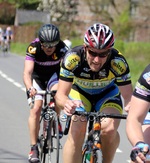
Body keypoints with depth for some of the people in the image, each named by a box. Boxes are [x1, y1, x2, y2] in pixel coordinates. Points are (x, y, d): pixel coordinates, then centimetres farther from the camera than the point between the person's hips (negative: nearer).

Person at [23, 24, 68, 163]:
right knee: (35, 109, -17)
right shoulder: (33, 48, -29)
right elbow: (27, 72, -38)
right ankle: (34, 148, -11)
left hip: (54, 75, 1)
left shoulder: (61, 48, -27)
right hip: (37, 77, -1)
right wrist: (30, 88, -57)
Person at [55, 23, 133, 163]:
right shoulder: (73, 58, -35)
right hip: (80, 91, 0)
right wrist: (66, 103, -54)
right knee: (76, 132, -24)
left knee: (109, 129, -26)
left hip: (107, 92, 0)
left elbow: (128, 96, -25)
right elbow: (60, 94, -33)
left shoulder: (118, 62, -34)